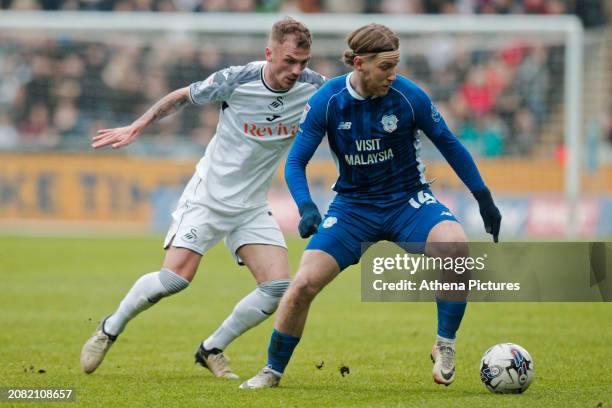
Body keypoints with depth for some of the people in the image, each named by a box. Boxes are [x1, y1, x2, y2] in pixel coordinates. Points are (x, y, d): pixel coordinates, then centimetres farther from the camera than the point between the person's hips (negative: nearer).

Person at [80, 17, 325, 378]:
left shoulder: (312, 87, -10)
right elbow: (182, 96, -1)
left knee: (278, 288, -12)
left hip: (252, 207, 4)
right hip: (208, 197, -4)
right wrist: (136, 128, -1)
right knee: (175, 278, -19)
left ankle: (212, 349, 9)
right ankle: (109, 331, 7)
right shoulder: (235, 80, -19)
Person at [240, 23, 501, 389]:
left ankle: (445, 346, -13)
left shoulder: (409, 96, -16)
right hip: (353, 204, 1)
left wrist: (484, 198, 3)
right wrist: (307, 208, -26)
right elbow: (296, 162, -8)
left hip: (408, 200, -1)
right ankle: (273, 371, 11)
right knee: (303, 285, -13)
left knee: (455, 246, -33)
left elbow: (449, 145, -1)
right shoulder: (327, 101, -14)